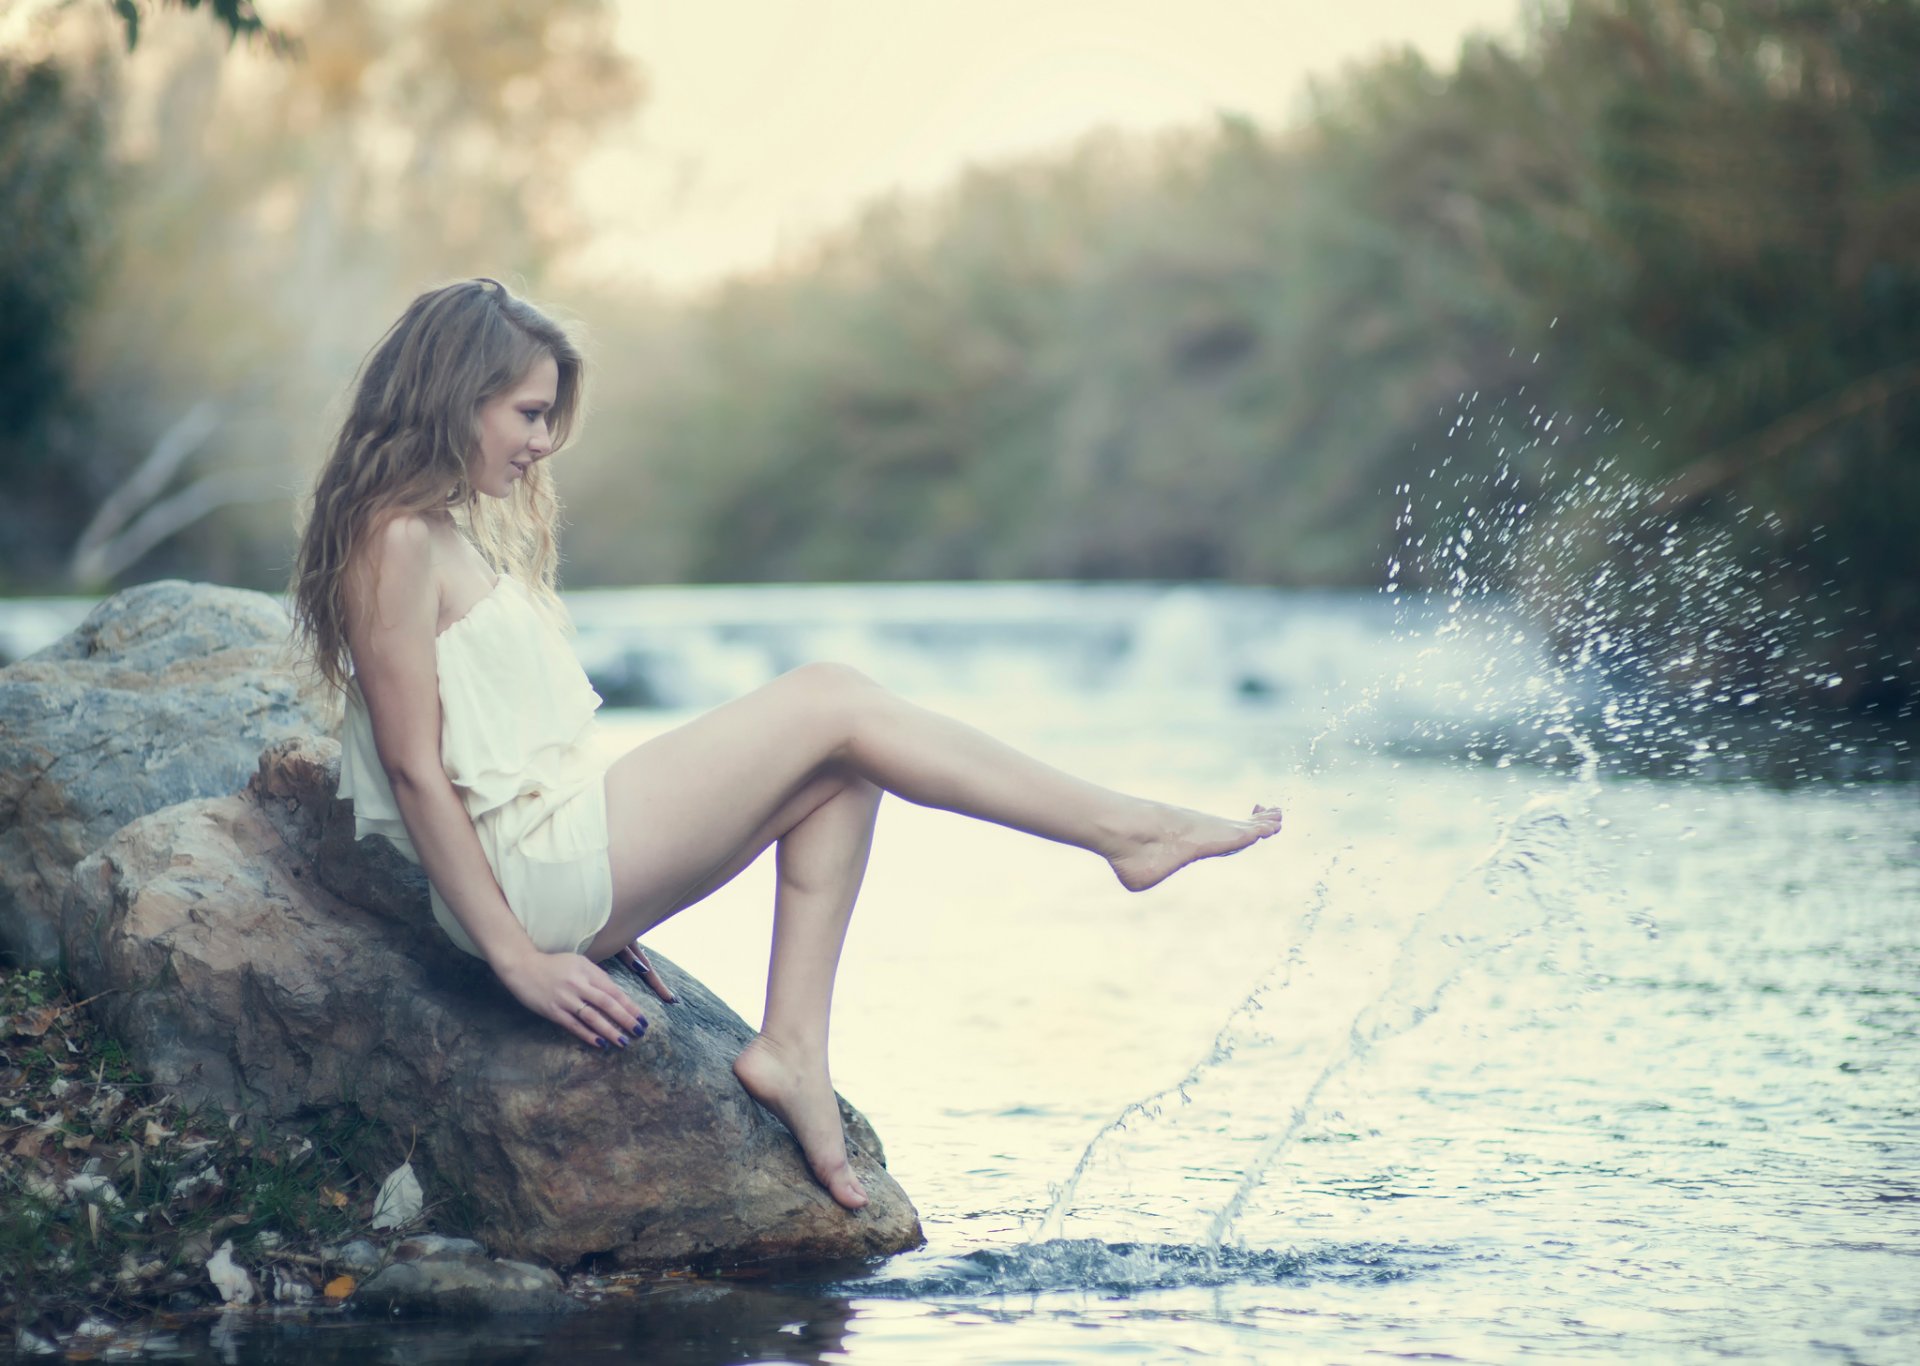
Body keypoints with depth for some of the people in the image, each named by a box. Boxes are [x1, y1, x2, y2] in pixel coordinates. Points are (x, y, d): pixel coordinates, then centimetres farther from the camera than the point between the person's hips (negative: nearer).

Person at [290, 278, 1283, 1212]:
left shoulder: (459, 531, 18)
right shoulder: (399, 542, -13)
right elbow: (415, 767, -17)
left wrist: (598, 915, 15)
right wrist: (515, 956, -17)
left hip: (564, 860, 10)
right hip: (532, 875, -10)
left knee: (835, 775, 5)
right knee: (830, 703, -7)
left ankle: (793, 1047, -3)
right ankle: (1119, 829, -2)